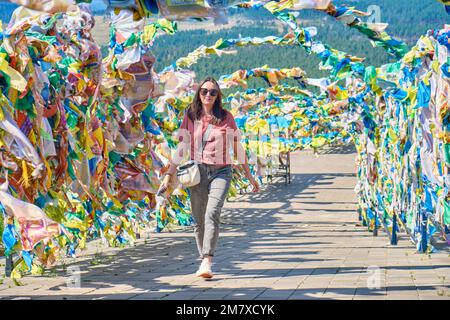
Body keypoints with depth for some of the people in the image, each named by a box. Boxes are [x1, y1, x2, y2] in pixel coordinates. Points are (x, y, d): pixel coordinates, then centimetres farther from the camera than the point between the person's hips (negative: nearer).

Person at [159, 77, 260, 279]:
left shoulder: (226, 117, 4)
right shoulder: (190, 117, 7)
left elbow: (237, 147, 9)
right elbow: (180, 148, 8)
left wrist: (249, 175, 10)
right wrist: (169, 175, 2)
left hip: (221, 172, -2)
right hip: (197, 171, 2)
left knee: (212, 214, -20)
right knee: (199, 220, 3)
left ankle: (206, 263, -28)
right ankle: (204, 259, 20)